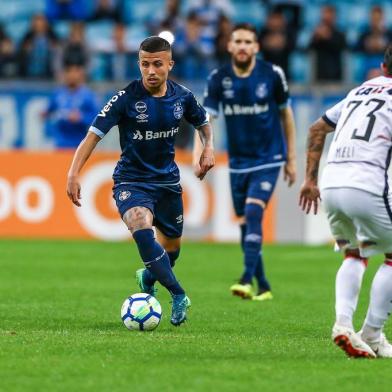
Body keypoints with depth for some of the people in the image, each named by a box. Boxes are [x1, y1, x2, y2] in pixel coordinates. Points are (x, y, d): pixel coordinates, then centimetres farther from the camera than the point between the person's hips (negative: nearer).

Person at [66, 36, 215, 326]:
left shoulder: (182, 96, -4)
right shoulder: (127, 98, -17)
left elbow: (203, 122, 18)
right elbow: (95, 134, -17)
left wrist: (209, 147, -1)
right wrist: (74, 173, -27)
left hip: (167, 180, 5)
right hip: (131, 180, -5)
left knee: (171, 246, 15)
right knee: (142, 227, -32)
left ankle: (147, 278, 50)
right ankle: (178, 296, -28)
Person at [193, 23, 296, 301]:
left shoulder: (272, 74, -9)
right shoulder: (219, 79, -5)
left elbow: (285, 114, 4)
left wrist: (291, 159, 7)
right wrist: (198, 153, -28)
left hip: (268, 160, -3)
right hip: (238, 162, 3)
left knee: (253, 213, -21)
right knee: (245, 224, 7)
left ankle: (247, 280, -26)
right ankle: (263, 287, 19)